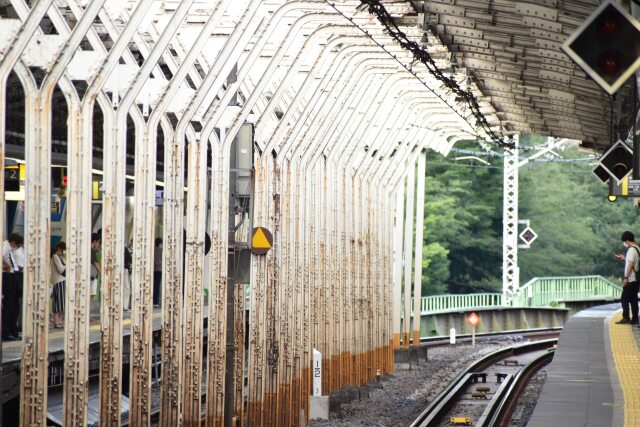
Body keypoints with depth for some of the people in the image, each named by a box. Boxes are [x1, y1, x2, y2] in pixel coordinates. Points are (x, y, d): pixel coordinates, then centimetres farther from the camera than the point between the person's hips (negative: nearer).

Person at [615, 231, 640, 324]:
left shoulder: (631, 250, -14)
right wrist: (624, 258, 24)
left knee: (624, 298, -5)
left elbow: (630, 264, -20)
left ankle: (626, 318, -7)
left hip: (630, 279, -9)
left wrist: (625, 277, -19)